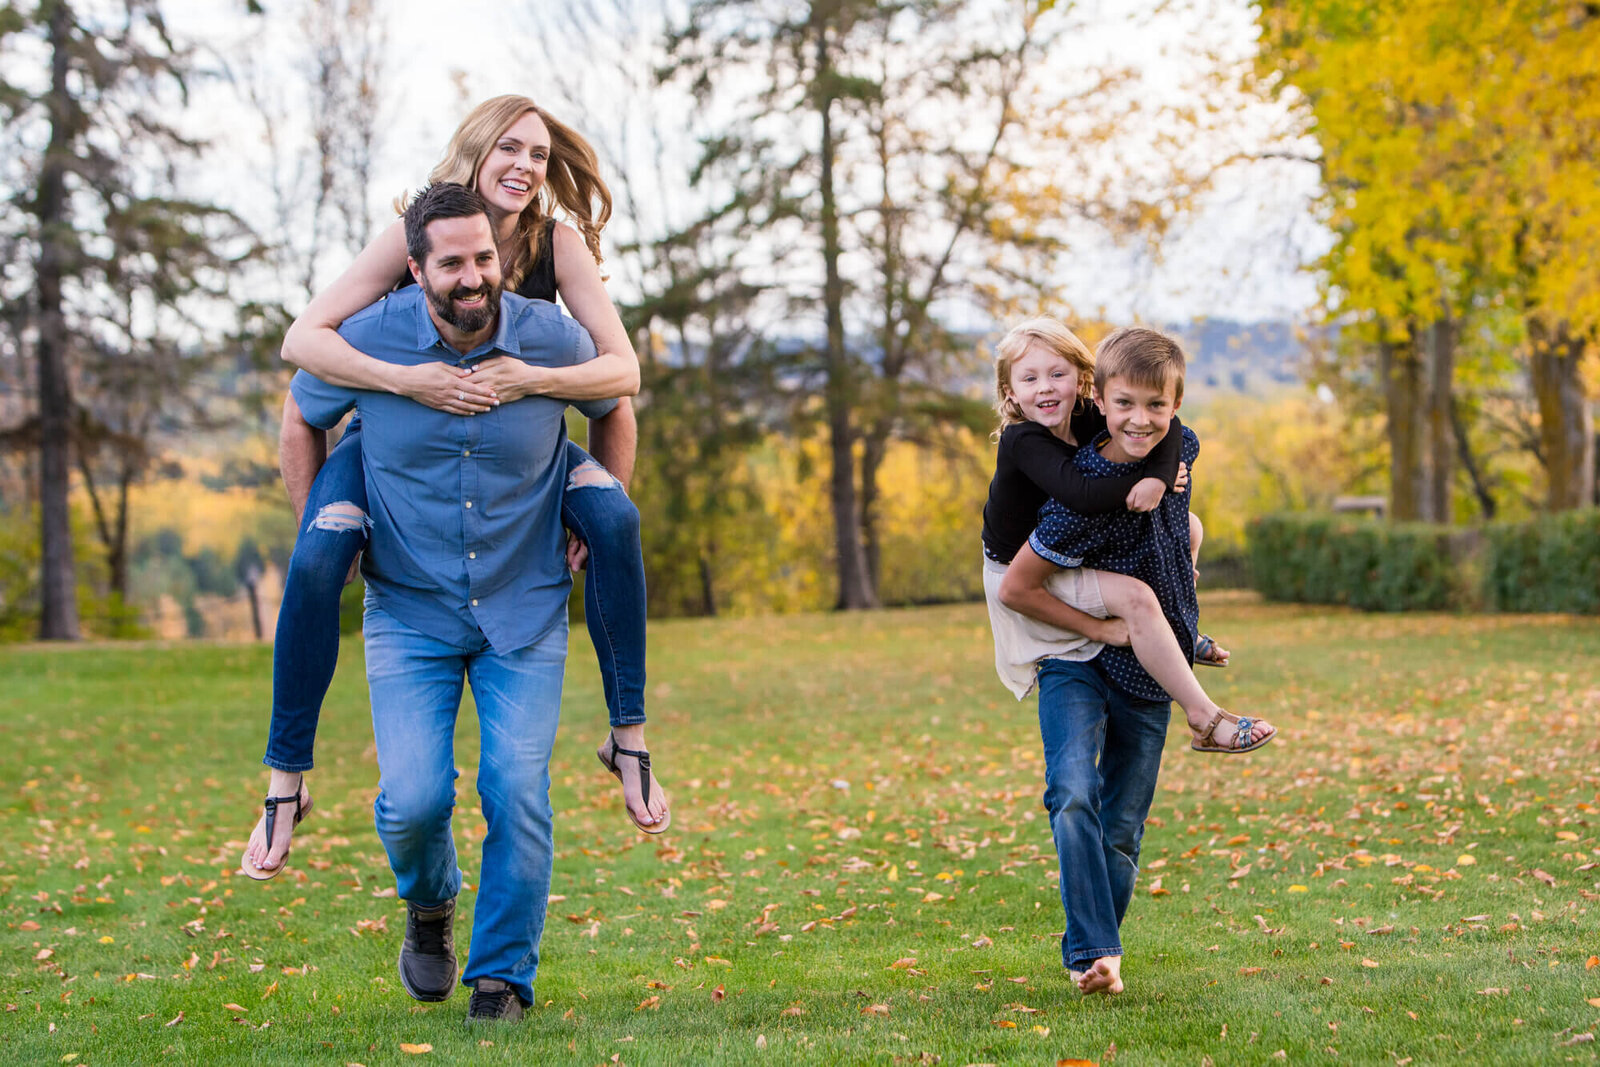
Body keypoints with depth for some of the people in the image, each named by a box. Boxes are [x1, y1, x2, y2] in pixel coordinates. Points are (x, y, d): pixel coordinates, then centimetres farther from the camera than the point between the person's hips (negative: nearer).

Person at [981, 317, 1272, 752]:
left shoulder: (1088, 420, -8)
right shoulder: (1022, 441, -28)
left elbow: (1165, 423, -13)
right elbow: (1080, 494, -43)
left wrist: (1159, 476, -32)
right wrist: (1138, 484, -31)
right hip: (1020, 578, -9)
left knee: (1188, 527, 11)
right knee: (1134, 597, -29)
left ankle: (1177, 634, 28)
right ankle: (1204, 720, -24)